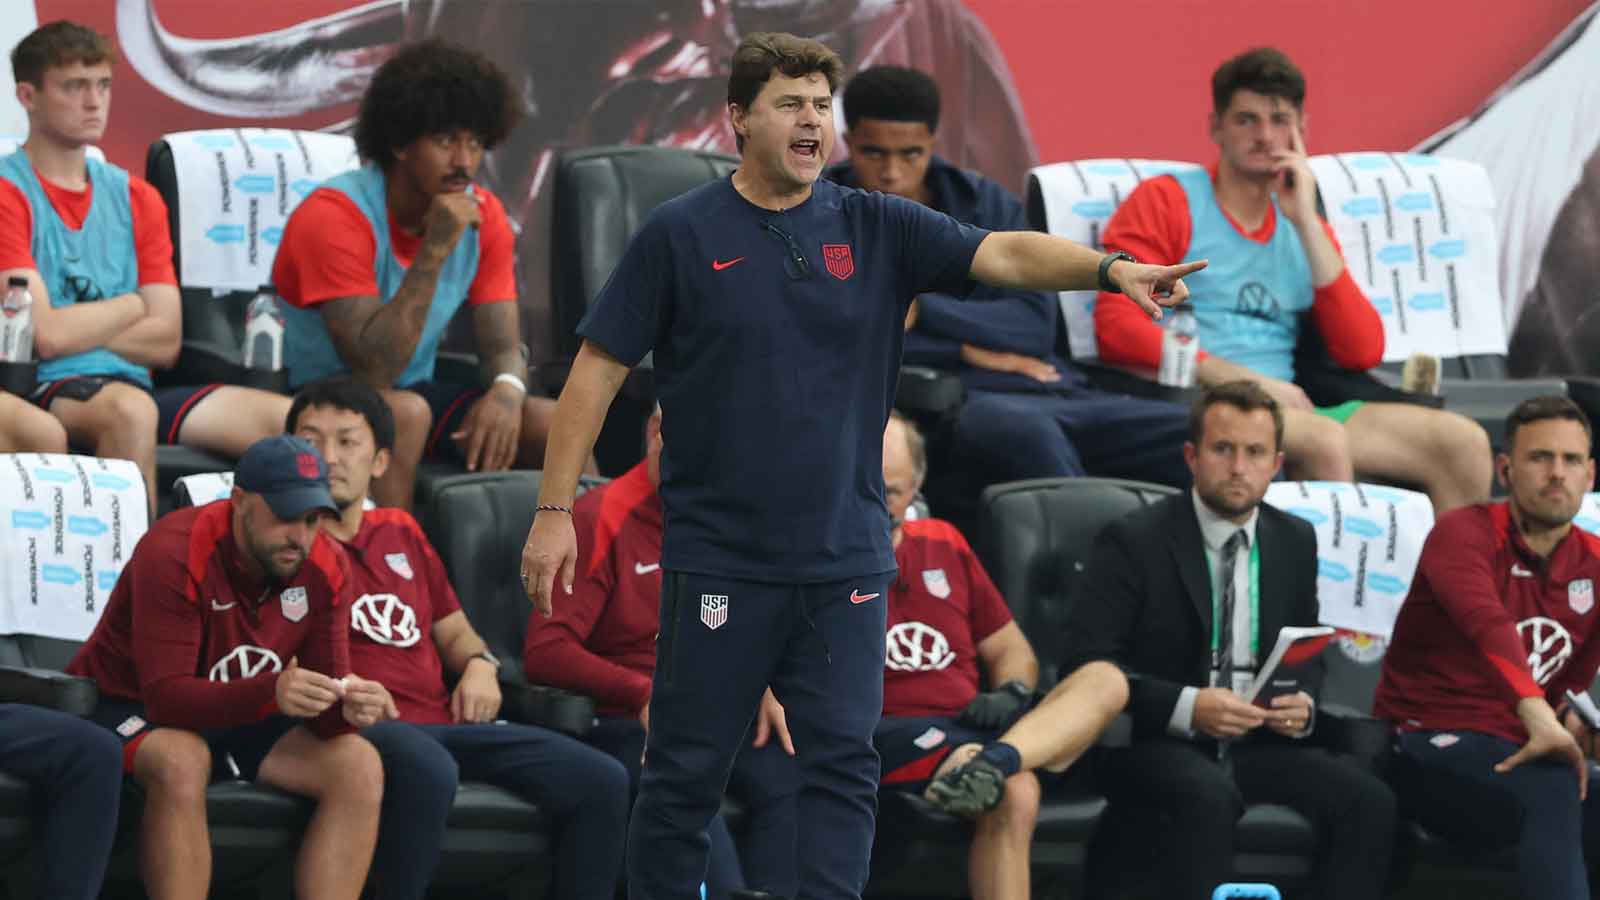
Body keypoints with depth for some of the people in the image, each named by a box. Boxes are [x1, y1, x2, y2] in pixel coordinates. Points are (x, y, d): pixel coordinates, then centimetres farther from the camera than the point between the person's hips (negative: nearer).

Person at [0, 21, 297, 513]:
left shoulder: (136, 199, 17)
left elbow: (165, 342, 9)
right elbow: (45, 335, -14)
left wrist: (77, 328, -5)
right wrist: (132, 306, 3)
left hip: (128, 384, 7)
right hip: (41, 392, -6)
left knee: (289, 421, -13)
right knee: (129, 410, -39)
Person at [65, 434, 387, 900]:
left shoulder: (325, 566, -9)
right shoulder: (175, 554, -26)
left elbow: (325, 699, -9)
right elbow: (166, 696, -33)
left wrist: (347, 707, -36)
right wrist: (270, 693, -49)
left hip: (240, 719, 6)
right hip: (131, 708, -6)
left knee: (359, 767, -17)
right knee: (181, 760, -39)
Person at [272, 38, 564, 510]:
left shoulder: (483, 216, -1)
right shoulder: (334, 215, -21)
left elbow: (503, 346, -1)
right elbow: (373, 369, -28)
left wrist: (506, 390, -26)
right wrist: (435, 252, -31)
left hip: (418, 394, 6)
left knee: (560, 426, -16)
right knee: (405, 412, -38)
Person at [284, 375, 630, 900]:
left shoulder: (401, 532, 26)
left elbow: (452, 629, 34)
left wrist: (479, 664, 10)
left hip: (444, 722, 7)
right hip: (360, 729, -7)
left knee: (602, 782, -9)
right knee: (427, 771, -43)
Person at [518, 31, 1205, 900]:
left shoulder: (876, 230, 5)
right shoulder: (679, 235, -3)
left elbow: (1004, 253, -7)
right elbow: (597, 370, -2)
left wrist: (1111, 266, -25)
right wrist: (554, 509, -7)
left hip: (845, 560, 3)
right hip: (718, 559, -3)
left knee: (842, 768, 0)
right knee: (686, 773, 2)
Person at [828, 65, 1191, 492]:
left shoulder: (986, 204, 18)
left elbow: (1037, 325, 4)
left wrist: (918, 308, -8)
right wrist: (966, 350, -4)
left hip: (1049, 393, 5)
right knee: (1023, 429, -43)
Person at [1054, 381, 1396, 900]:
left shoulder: (1295, 541, 11)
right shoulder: (1134, 542, -6)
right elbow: (1087, 663, -11)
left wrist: (1303, 704, -4)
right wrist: (1186, 707, -23)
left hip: (1258, 742, 5)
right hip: (1156, 744, -5)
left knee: (1368, 800, -20)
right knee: (1211, 796, -38)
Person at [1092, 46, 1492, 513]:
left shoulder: (1304, 228, 21)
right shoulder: (1165, 202, 6)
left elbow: (1363, 351, 6)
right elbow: (1117, 327, -9)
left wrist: (1306, 223, 2)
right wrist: (1249, 382, -14)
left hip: (1289, 412, 6)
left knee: (1463, 443, -12)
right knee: (1324, 439, -35)